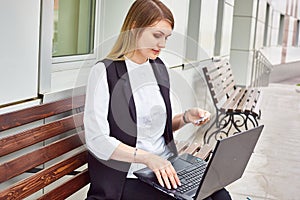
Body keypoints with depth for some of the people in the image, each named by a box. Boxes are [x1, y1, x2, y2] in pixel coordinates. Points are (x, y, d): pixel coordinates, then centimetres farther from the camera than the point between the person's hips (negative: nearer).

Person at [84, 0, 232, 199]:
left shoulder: (159, 68, 10)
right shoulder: (104, 72, -11)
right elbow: (97, 140, -16)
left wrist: (186, 118, 0)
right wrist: (147, 158, -25)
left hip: (165, 167, 6)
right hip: (126, 176, -6)